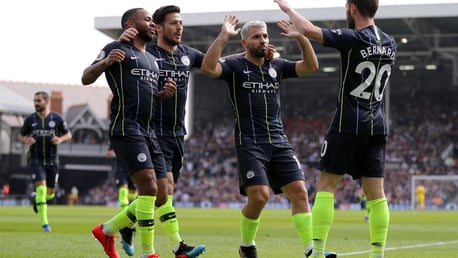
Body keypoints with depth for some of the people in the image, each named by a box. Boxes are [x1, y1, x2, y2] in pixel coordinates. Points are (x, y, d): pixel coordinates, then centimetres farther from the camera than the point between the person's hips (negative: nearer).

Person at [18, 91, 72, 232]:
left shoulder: (57, 118, -3)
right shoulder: (30, 119, -1)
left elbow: (68, 134, 6)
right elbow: (21, 136, 10)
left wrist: (60, 139, -17)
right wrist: (26, 140, -14)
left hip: (52, 160, 1)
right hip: (36, 160, -1)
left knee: (50, 193, 8)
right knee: (41, 188, -17)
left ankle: (36, 198, 45)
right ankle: (44, 223, -13)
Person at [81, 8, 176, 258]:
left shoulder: (152, 60, 24)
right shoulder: (117, 49, 0)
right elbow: (86, 78, -6)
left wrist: (164, 94, 11)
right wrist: (105, 62, -26)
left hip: (148, 132, 9)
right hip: (126, 129, -9)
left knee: (161, 196, 5)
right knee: (149, 187, -18)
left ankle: (107, 230, 20)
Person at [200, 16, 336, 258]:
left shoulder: (277, 66, 13)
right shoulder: (235, 66, 0)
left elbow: (311, 66, 5)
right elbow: (208, 67, -19)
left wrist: (301, 38, -8)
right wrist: (223, 36, -25)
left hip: (279, 142, 5)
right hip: (250, 143, -5)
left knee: (299, 192, -7)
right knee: (259, 196, -17)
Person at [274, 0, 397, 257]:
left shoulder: (353, 39, -12)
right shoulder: (390, 44, 9)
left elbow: (308, 30, -17)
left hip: (349, 124, -6)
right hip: (378, 126, 6)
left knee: (326, 185, 0)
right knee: (376, 192, 6)